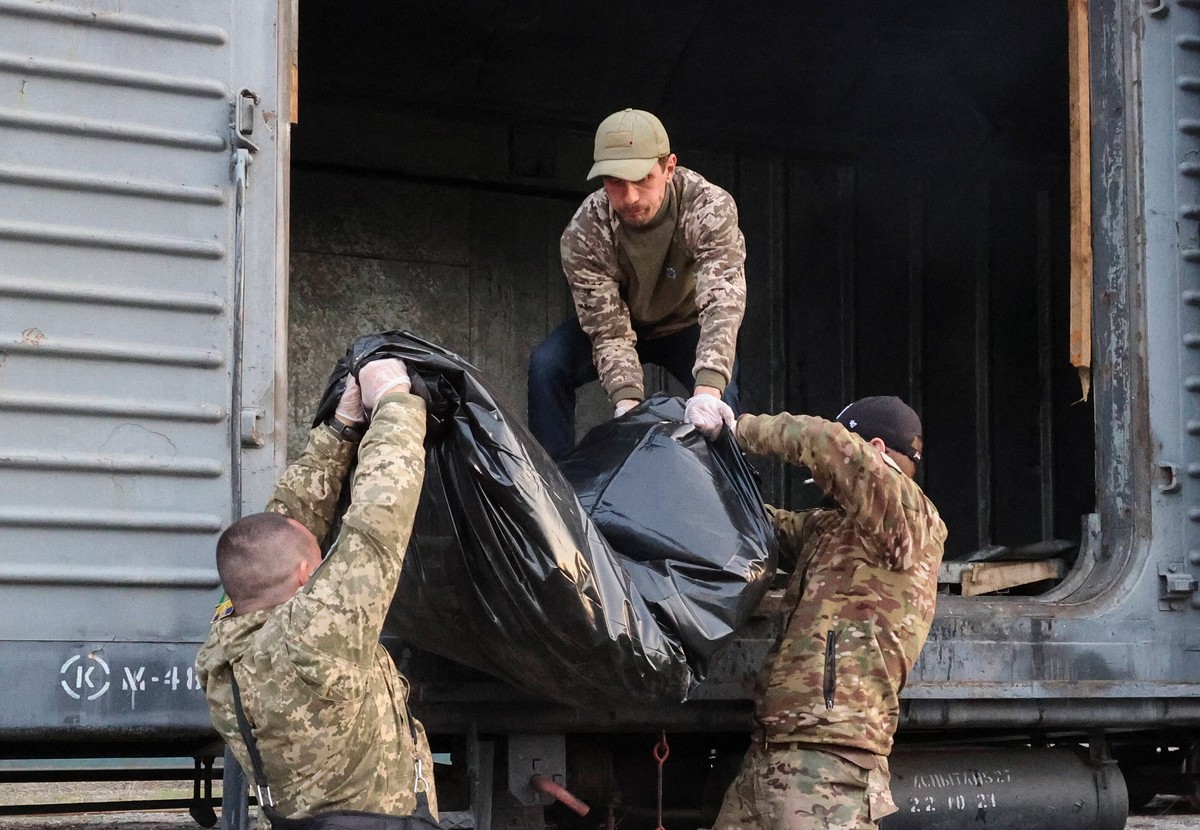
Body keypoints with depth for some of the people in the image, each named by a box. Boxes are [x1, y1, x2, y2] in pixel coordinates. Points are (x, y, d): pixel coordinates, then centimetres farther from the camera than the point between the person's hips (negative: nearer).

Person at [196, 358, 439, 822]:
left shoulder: (221, 654, -6)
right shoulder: (310, 639, -28)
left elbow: (288, 520, 3)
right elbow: (377, 523, -23)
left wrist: (342, 427, 4)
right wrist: (393, 402, -10)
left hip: (300, 816, 8)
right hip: (381, 820, -8)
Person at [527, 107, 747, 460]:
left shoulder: (711, 208, -34)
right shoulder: (583, 235, -31)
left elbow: (722, 300, -45)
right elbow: (609, 330, -31)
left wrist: (707, 390, -61)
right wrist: (626, 400, -50)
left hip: (687, 325, -1)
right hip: (622, 322, 1)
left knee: (718, 398, -30)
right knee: (547, 364, -24)